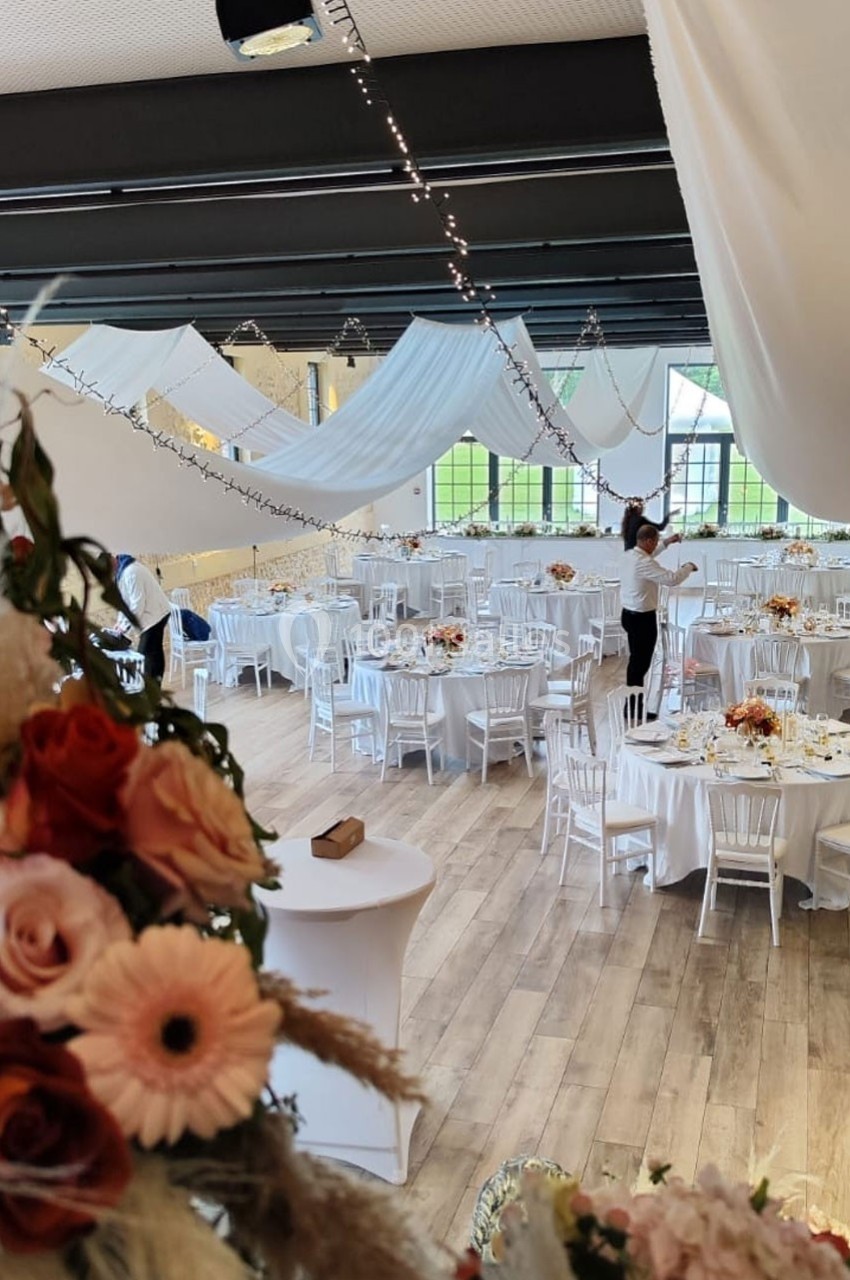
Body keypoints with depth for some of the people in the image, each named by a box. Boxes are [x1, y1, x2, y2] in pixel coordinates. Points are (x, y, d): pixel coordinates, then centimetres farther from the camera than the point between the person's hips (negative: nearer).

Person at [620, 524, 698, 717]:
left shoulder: (629, 555, 3)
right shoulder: (645, 563, -25)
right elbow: (672, 579, -27)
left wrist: (667, 543, 29)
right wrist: (688, 567, -9)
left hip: (629, 614, 10)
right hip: (642, 618, -10)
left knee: (636, 660, 19)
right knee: (640, 662, -1)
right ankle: (634, 708, 5)